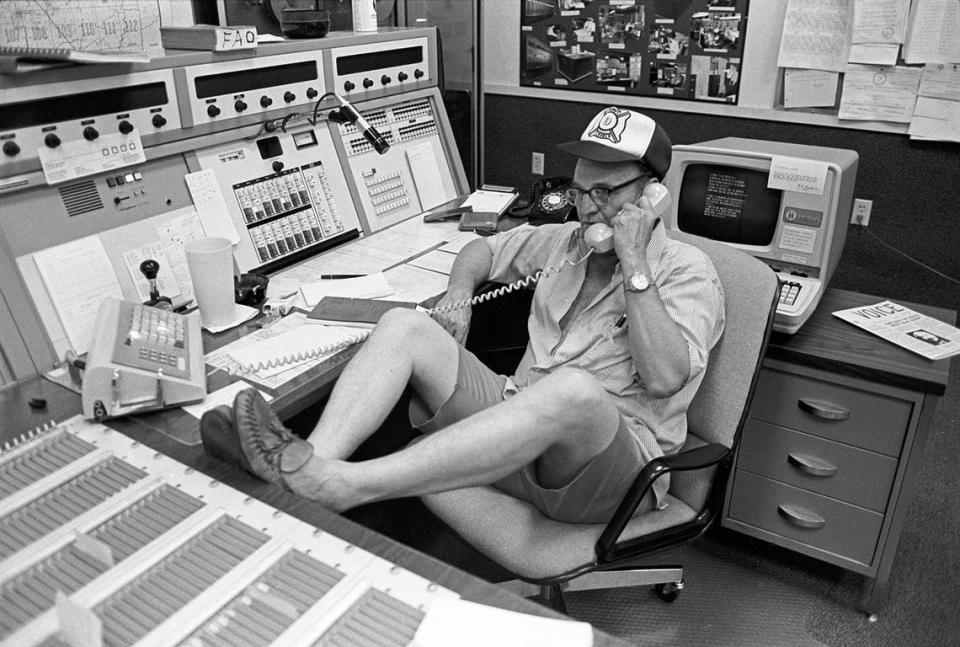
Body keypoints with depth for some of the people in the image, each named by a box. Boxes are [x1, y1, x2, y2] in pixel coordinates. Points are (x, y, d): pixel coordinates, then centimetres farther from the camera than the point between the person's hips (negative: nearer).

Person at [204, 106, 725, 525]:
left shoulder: (688, 273, 1)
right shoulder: (566, 241, 18)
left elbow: (664, 378, -15)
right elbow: (484, 248, 30)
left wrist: (633, 264, -16)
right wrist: (459, 292, 8)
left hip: (617, 456, -5)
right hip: (521, 426, 6)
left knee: (573, 387, -42)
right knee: (404, 325, -12)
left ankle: (339, 487, -45)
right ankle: (315, 462, -36)